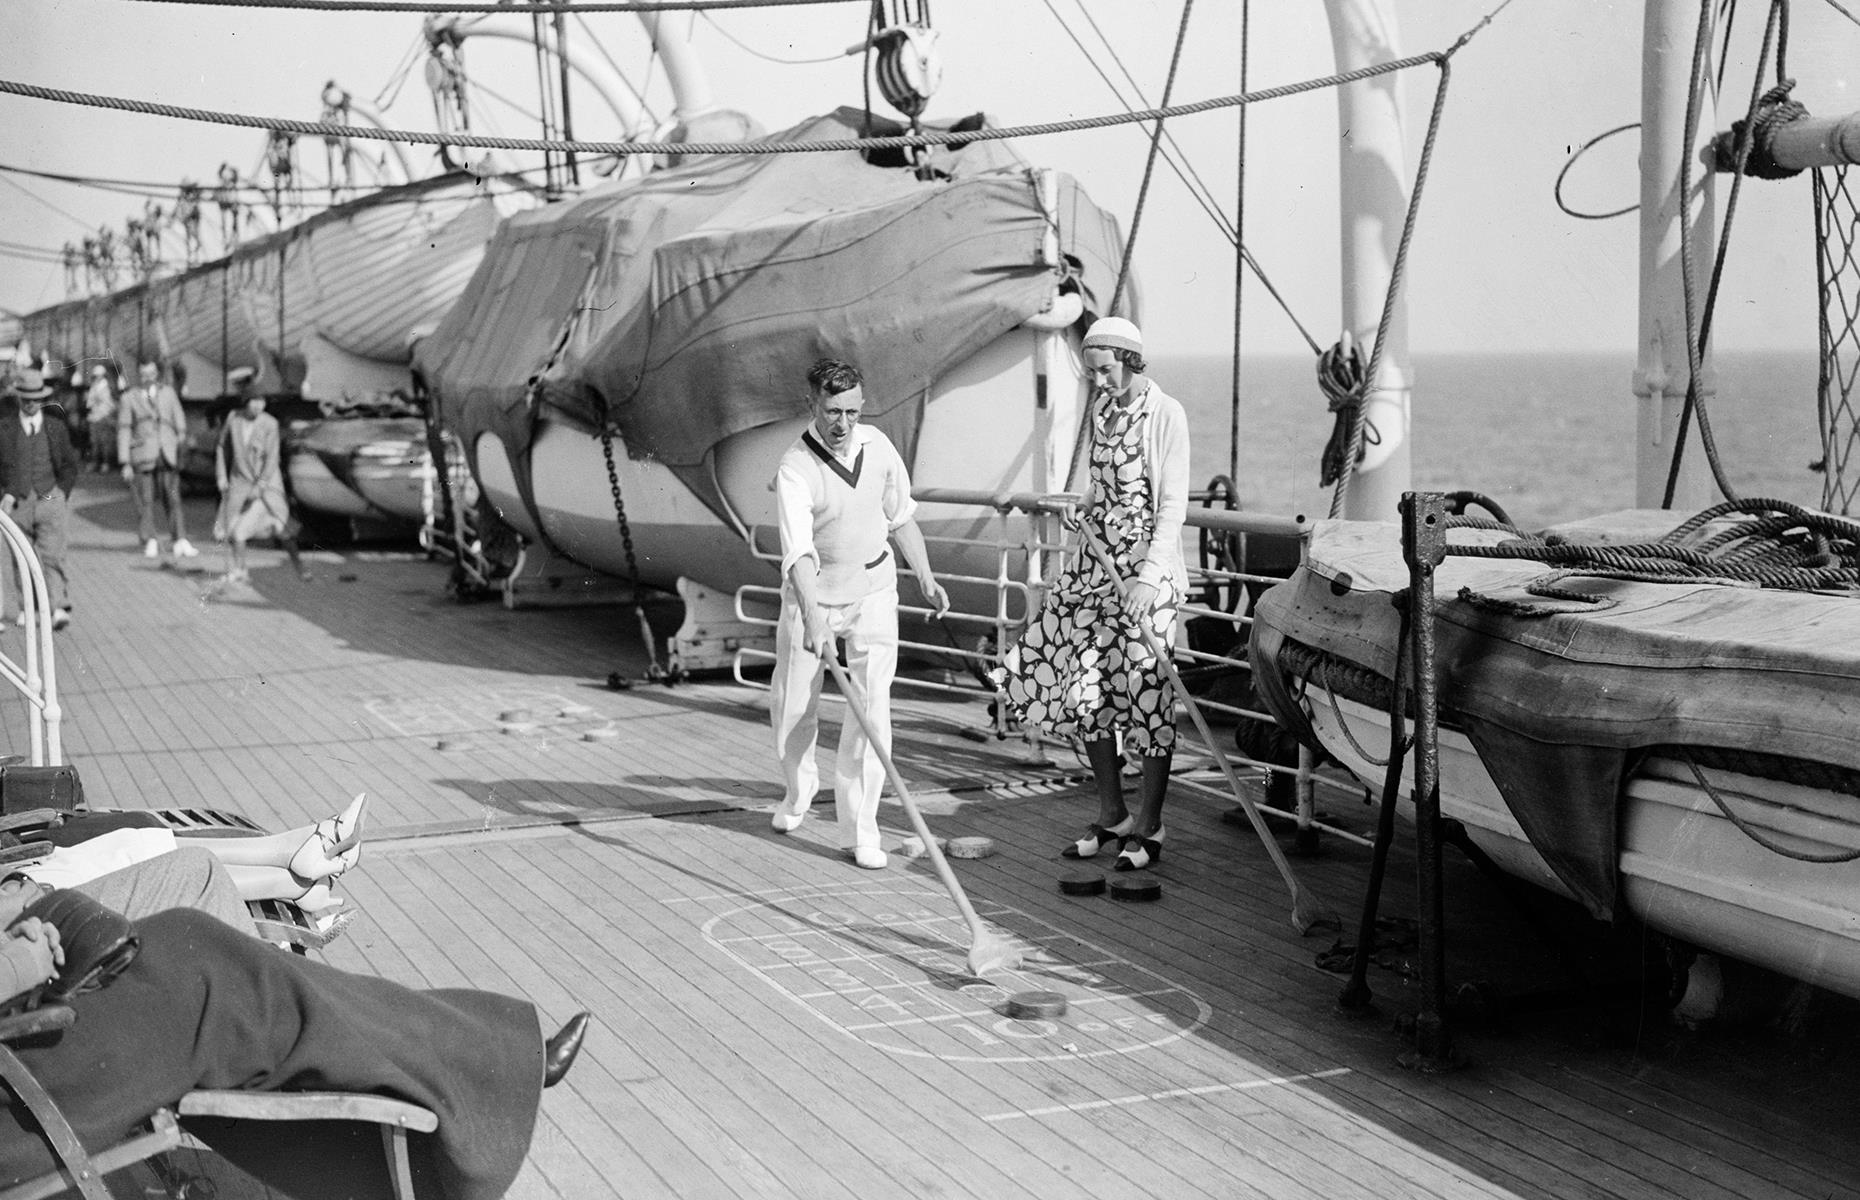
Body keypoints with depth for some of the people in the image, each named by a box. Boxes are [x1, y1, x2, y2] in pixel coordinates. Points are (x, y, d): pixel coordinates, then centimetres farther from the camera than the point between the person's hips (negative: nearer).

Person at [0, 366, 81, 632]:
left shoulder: (56, 428, 9)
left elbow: (69, 466, 15)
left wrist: (61, 496, 6)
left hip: (49, 500, -1)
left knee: (53, 557, -12)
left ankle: (59, 609, -19)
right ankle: (27, 608, 18)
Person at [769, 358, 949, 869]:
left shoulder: (878, 445, -6)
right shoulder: (794, 470, -22)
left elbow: (901, 516, 10)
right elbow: (799, 552, -36)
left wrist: (925, 577, 9)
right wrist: (812, 618, -48)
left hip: (873, 587, 2)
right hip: (813, 590, -2)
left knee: (872, 706, -9)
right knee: (792, 705, 9)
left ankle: (859, 827, -4)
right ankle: (798, 790, 40)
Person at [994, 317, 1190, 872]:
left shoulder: (1165, 415, -10)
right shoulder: (1100, 409, 12)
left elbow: (1173, 504, -15)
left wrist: (1148, 576, -22)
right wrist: (1078, 511, 4)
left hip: (1147, 562, -7)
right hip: (1097, 556, 7)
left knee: (1146, 691, -4)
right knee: (1084, 685, 8)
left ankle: (1148, 826, 7)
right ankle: (1111, 815, 21)